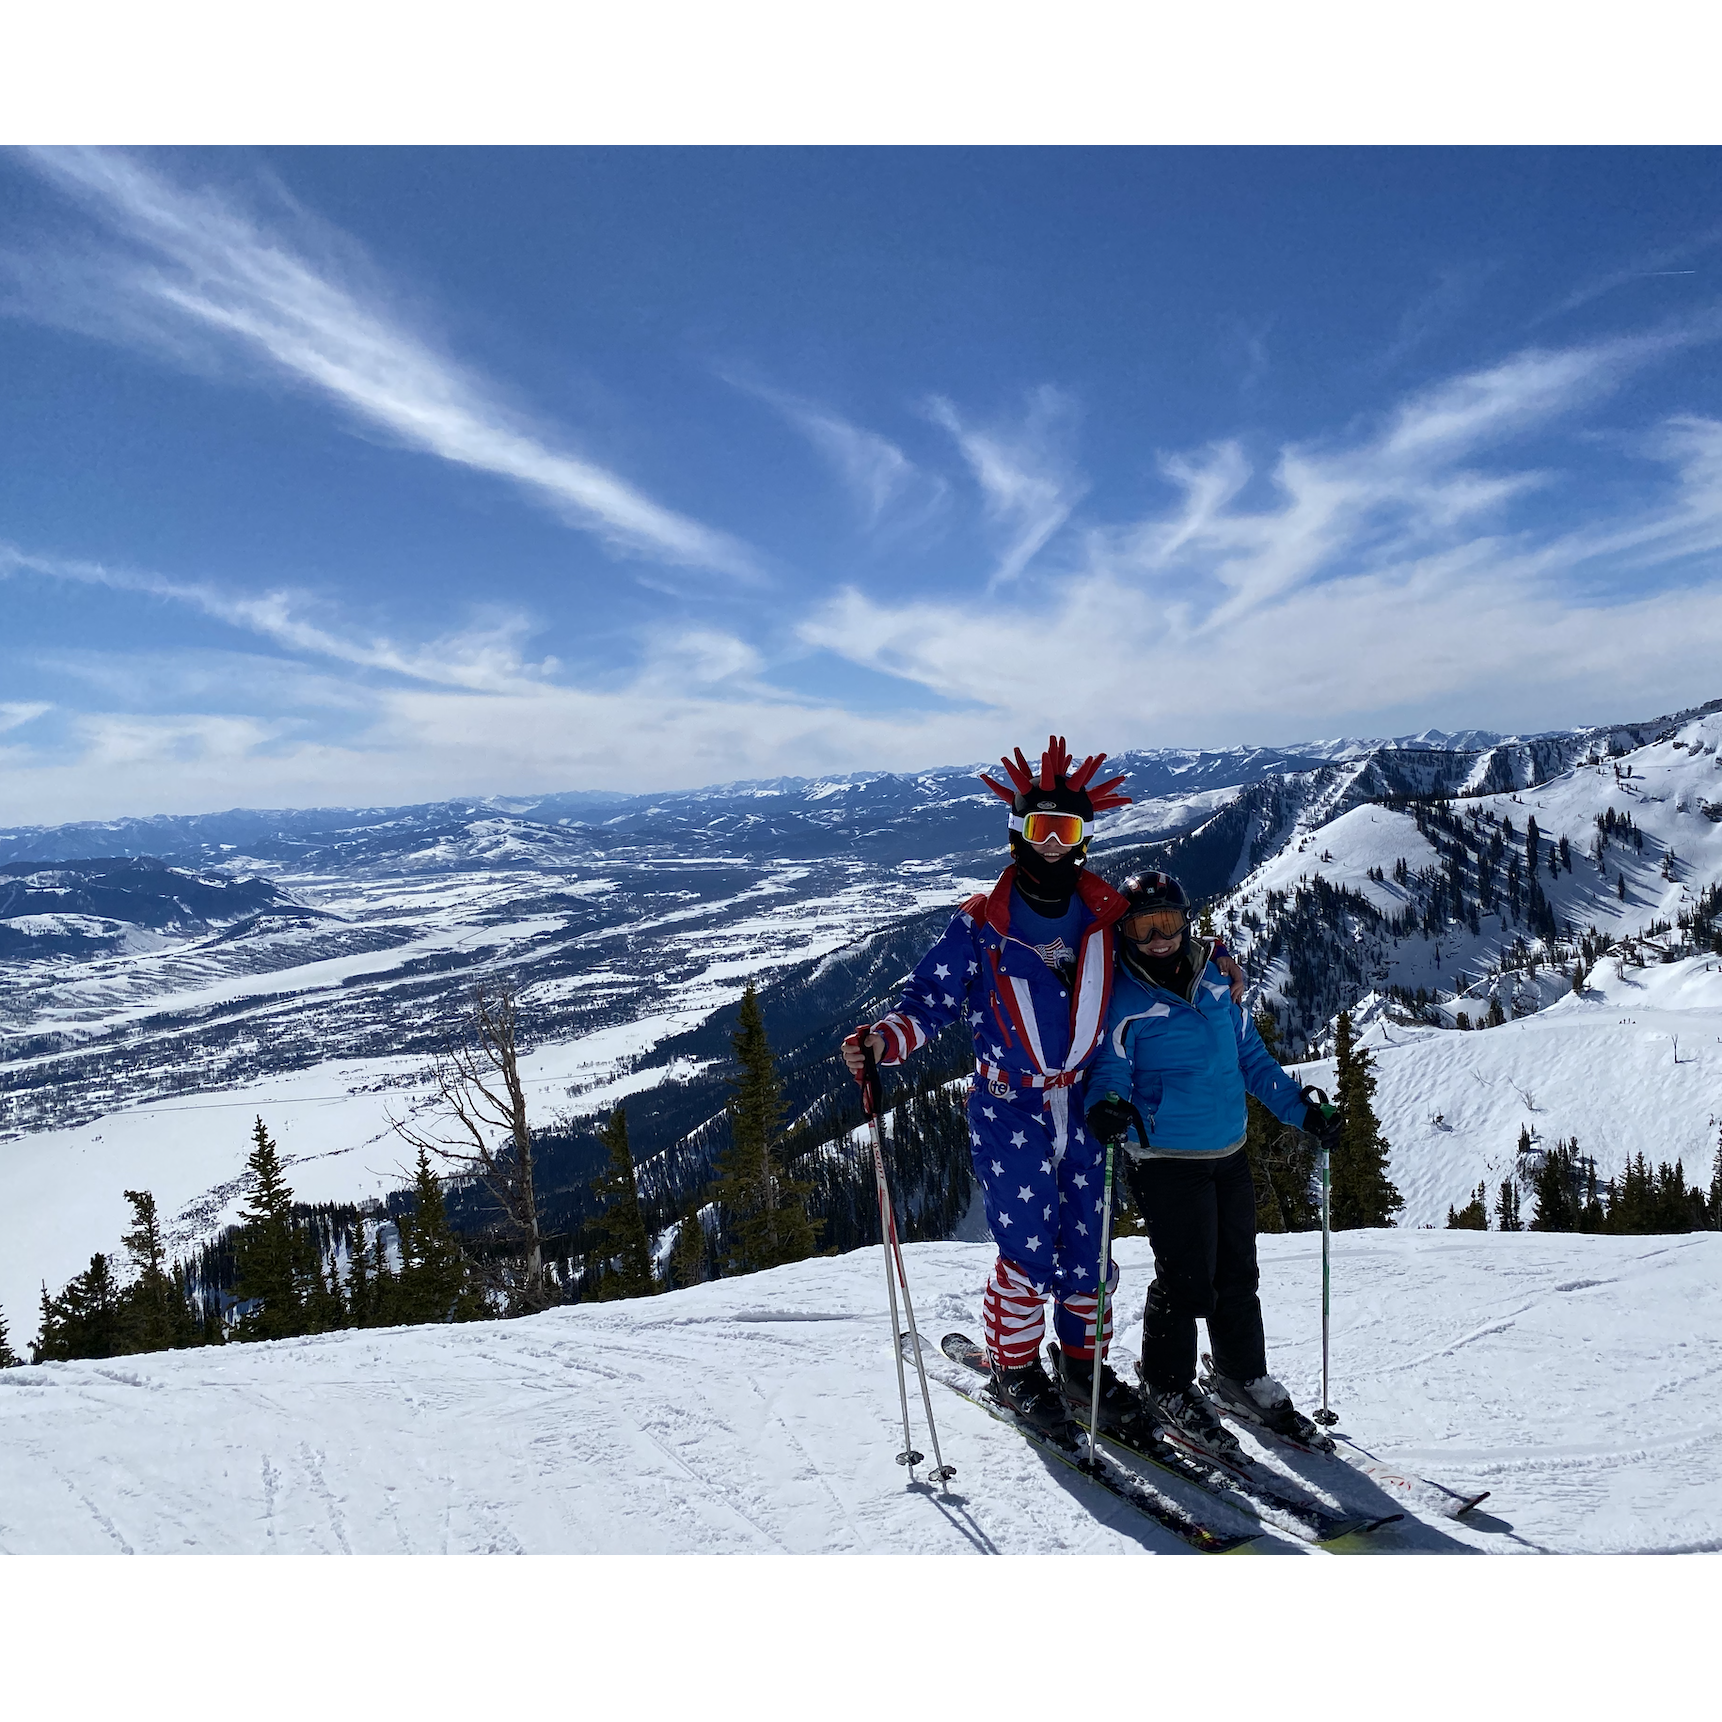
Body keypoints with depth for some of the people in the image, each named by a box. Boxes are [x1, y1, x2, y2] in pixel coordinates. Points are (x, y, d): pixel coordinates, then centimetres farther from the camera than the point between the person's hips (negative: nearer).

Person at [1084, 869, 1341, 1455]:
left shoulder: (1214, 978, 6)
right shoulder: (1121, 998, -10)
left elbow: (1250, 1054, 15)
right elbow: (1108, 1072, -12)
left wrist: (1300, 1109, 12)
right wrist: (1108, 1108, -34)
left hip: (1230, 1154, 6)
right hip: (1166, 1160, -6)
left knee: (1238, 1275, 15)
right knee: (1187, 1280, -3)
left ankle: (1244, 1378, 34)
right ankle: (1168, 1386, 19)